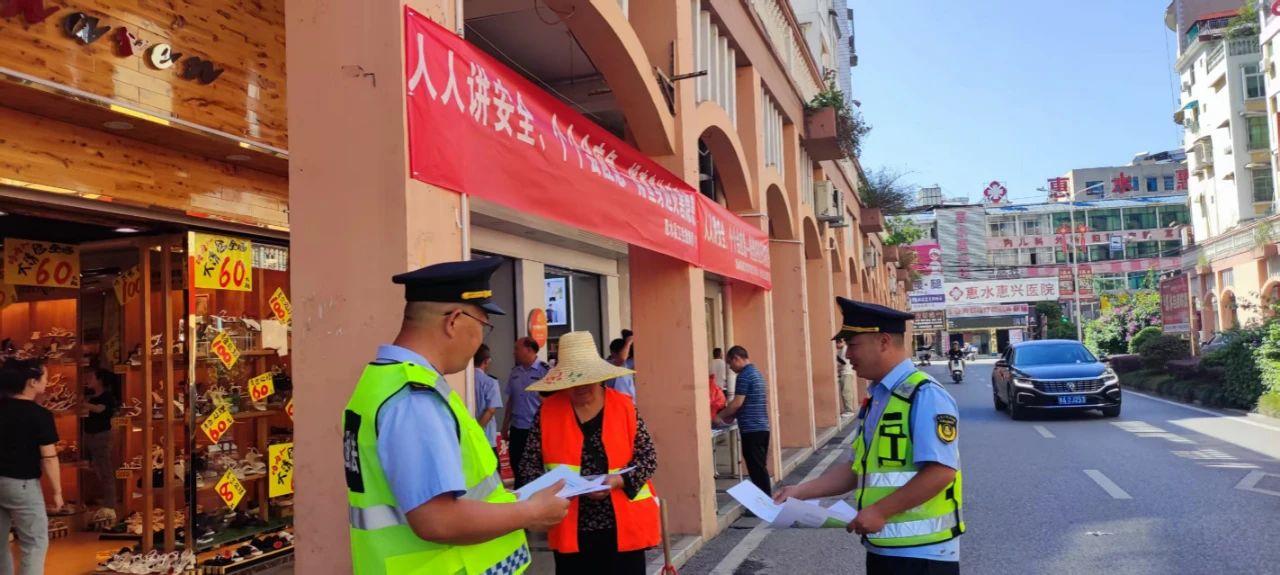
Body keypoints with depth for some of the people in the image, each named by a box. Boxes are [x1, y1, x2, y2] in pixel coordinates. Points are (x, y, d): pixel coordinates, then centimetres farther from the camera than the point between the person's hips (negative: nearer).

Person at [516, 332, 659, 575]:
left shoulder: (624, 407, -1)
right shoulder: (548, 410, 1)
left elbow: (648, 457, -1)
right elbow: (529, 463, 4)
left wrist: (617, 480, -17)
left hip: (623, 527, 0)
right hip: (572, 531, 0)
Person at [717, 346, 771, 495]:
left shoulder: (744, 375, -13)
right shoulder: (757, 373, 16)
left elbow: (738, 402, -16)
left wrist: (721, 415, -2)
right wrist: (732, 415, 19)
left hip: (751, 429, -9)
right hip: (762, 427, 9)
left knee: (756, 469, -5)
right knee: (761, 467, 13)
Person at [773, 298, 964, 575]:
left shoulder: (925, 395, -16)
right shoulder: (875, 400, 10)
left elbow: (941, 471, -23)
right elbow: (858, 468, 15)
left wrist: (879, 511, -20)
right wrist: (801, 491, 8)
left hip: (921, 552, -8)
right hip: (881, 547, 8)